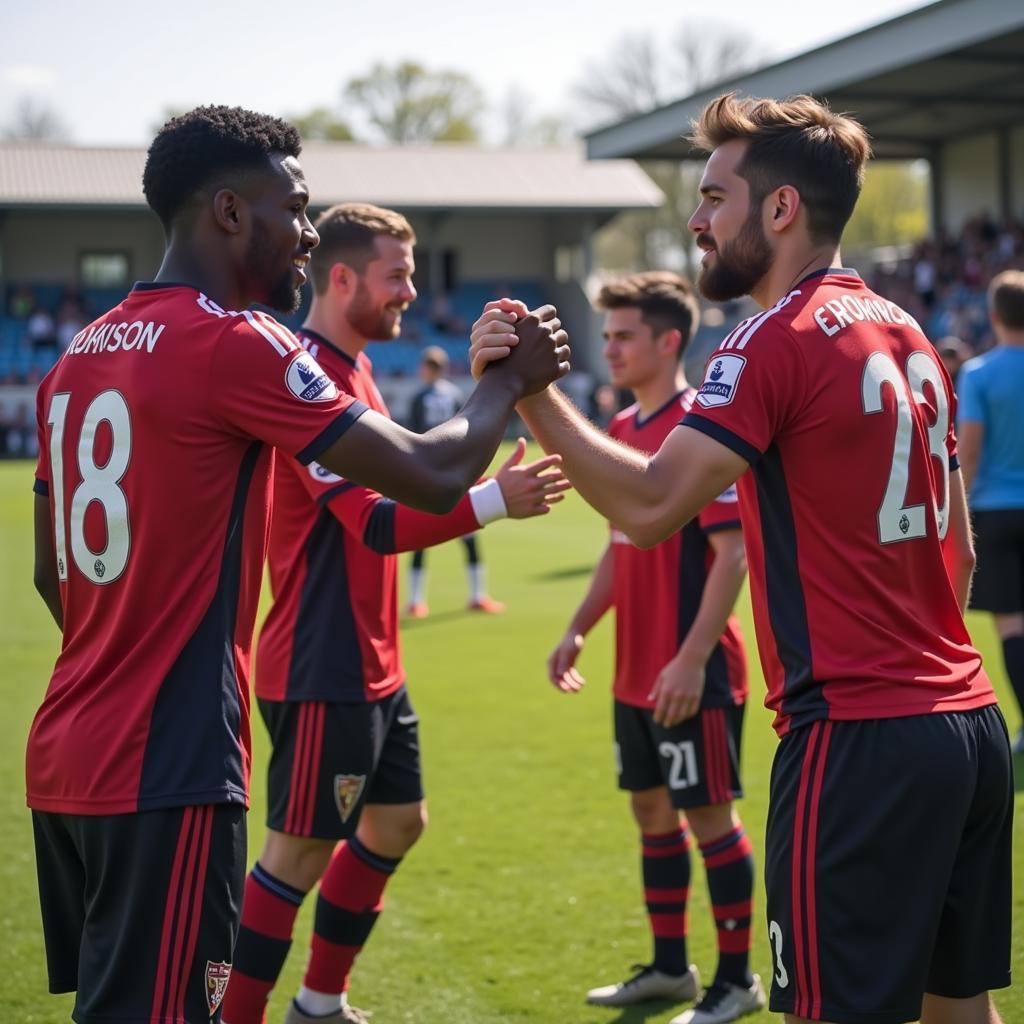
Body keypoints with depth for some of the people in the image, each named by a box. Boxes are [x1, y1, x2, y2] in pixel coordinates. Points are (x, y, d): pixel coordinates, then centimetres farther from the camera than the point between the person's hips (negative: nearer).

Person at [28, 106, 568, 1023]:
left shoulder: (79, 356, 13)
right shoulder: (233, 343, -12)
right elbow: (432, 476, -12)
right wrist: (511, 380, 6)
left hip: (64, 756, 9)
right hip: (167, 771, -9)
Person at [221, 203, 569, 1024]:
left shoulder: (352, 370, 13)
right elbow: (377, 524, -25)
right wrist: (494, 501, -28)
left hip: (371, 663, 10)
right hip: (324, 670, -10)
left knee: (396, 822, 17)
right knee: (301, 849, -3)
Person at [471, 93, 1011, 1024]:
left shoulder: (776, 342, -11)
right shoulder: (908, 336, 15)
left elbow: (648, 505, -22)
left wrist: (528, 390, -16)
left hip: (858, 737, -9)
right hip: (968, 722, 9)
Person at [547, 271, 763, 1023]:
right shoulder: (624, 429, 10)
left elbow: (733, 553, -19)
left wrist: (692, 660, -23)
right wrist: (579, 630, 12)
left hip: (690, 676, -8)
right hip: (636, 672, 8)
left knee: (709, 815, 0)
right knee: (652, 811, 15)